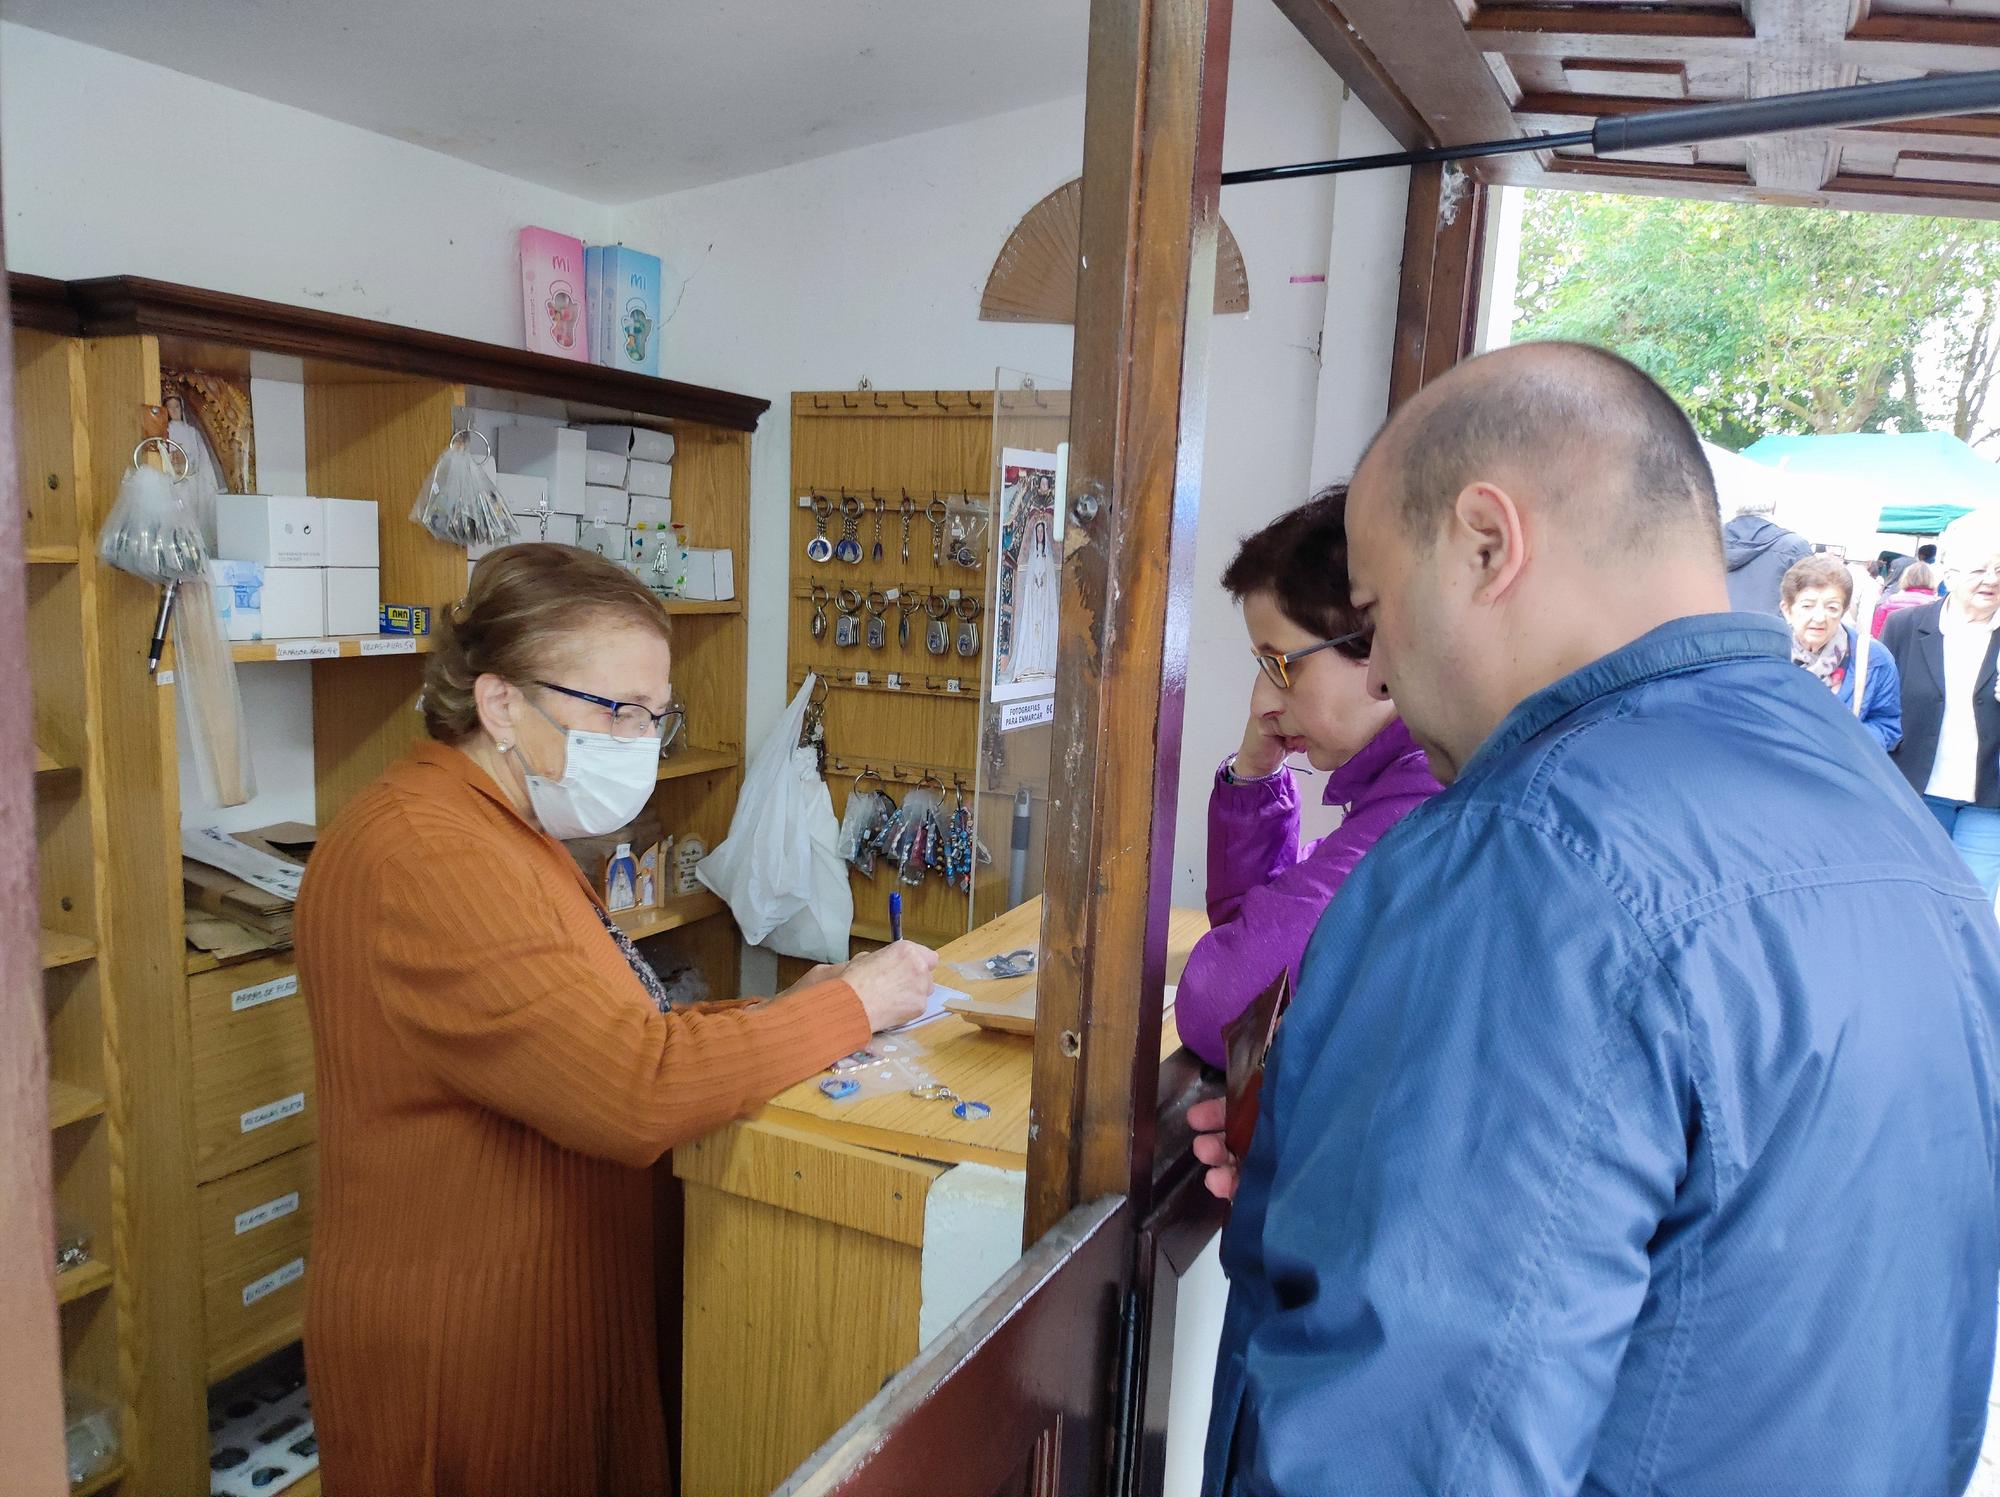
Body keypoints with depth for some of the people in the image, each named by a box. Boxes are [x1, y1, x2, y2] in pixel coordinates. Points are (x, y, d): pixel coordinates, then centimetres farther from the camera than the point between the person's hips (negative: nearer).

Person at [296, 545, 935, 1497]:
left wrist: (786, 1017, -6)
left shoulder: (505, 836, 9)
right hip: (462, 1357, -9)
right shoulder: (426, 858, -25)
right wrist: (850, 1006, -20)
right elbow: (636, 1092, -31)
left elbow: (604, 1043, 6)